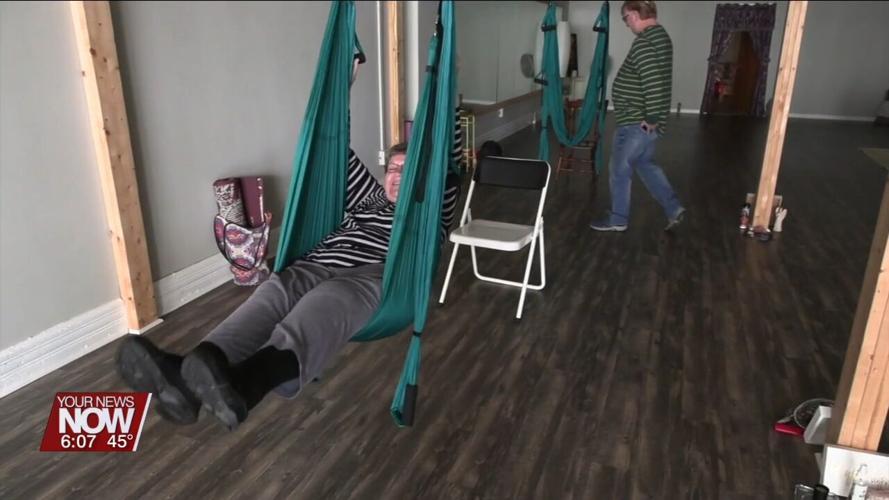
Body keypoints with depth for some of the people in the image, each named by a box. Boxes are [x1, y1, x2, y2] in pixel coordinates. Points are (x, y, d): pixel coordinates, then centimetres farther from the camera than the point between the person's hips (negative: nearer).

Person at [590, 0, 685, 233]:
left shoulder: (643, 43, -22)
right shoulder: (661, 36, 11)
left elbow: (653, 84, -31)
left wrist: (651, 118, -22)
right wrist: (654, 118, 20)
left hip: (636, 123, -10)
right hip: (648, 122, 10)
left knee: (620, 171, 5)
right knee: (645, 164, 22)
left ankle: (618, 220, 19)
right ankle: (674, 209, 22)